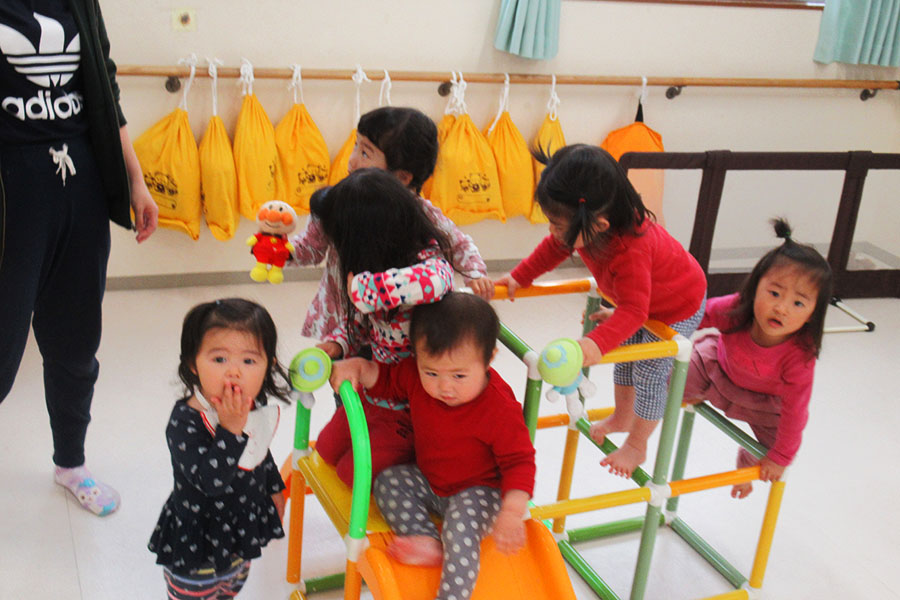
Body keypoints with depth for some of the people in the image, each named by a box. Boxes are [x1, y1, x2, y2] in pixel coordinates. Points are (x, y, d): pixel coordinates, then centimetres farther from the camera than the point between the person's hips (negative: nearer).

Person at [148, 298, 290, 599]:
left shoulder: (258, 407, -9)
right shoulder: (185, 422, -32)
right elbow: (210, 478, -42)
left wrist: (274, 490, 21)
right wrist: (231, 428, -46)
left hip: (242, 535, 6)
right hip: (196, 547, -6)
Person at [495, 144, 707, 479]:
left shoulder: (630, 250, -48)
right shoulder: (587, 226, -23)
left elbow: (634, 309, -50)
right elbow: (553, 248, -3)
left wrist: (599, 343, -64)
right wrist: (519, 278, -3)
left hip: (678, 307, -8)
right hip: (642, 298, 8)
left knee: (650, 375, 0)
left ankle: (636, 446, 22)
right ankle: (622, 417, 45)